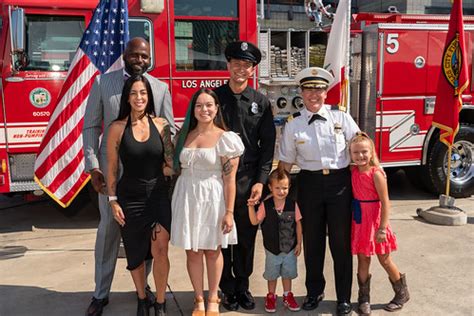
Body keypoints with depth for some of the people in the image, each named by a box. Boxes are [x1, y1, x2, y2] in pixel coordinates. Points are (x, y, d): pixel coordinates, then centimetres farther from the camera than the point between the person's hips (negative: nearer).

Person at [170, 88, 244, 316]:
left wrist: (229, 212, -12)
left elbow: (229, 179, -9)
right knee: (192, 251, 8)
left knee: (212, 250, 10)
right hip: (187, 197, 3)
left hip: (212, 198, -3)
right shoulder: (184, 135, 6)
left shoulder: (225, 138, -7)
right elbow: (177, 168, 12)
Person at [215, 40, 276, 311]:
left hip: (249, 181, 1)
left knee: (247, 237, 10)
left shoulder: (261, 102, 4)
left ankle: (243, 286, 28)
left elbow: (268, 144, 3)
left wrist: (260, 181, -5)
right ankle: (228, 289, 24)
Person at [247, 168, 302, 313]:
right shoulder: (265, 205, -13)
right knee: (271, 274, 16)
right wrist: (251, 206, -24)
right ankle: (271, 296, 34)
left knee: (287, 273, 16)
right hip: (272, 248, 0)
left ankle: (287, 295, 35)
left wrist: (299, 243, -2)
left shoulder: (292, 204, -12)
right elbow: (255, 221, -10)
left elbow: (298, 224, -4)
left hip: (290, 248, 1)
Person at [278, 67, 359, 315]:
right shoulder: (292, 124, 0)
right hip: (310, 184, 1)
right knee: (312, 241, 13)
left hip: (340, 182, -1)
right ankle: (314, 292, 34)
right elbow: (286, 161, 6)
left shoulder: (341, 117, -2)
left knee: (341, 241, 7)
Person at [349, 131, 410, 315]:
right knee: (363, 260, 11)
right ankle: (364, 298, 24)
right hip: (360, 222, 5)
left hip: (375, 222, -5)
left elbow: (385, 202, -17)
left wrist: (382, 228, -19)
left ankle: (402, 294, 30)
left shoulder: (376, 174, -17)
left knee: (384, 260, 9)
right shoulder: (354, 172, 1)